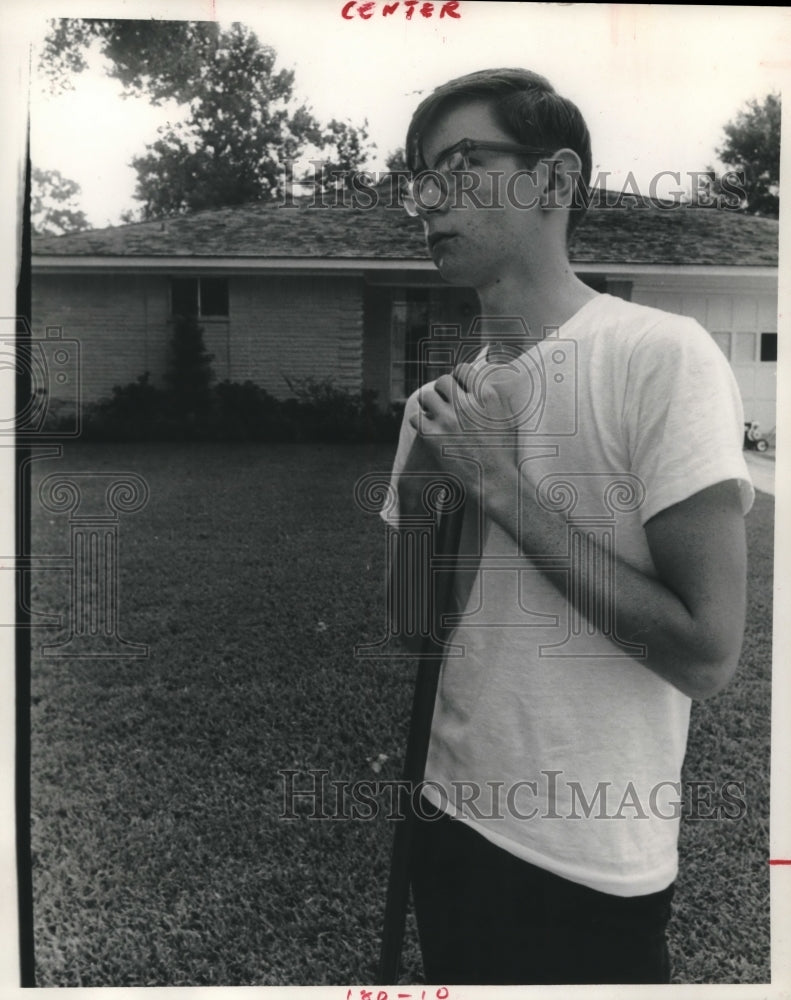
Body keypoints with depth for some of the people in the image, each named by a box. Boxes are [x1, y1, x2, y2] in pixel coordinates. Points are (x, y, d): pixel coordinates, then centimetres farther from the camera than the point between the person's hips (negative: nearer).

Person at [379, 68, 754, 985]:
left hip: (595, 873, -5)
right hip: (449, 825, 6)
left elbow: (706, 655, -22)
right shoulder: (438, 401, 2)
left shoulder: (662, 355, -16)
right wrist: (420, 500, -10)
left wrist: (496, 484, -20)